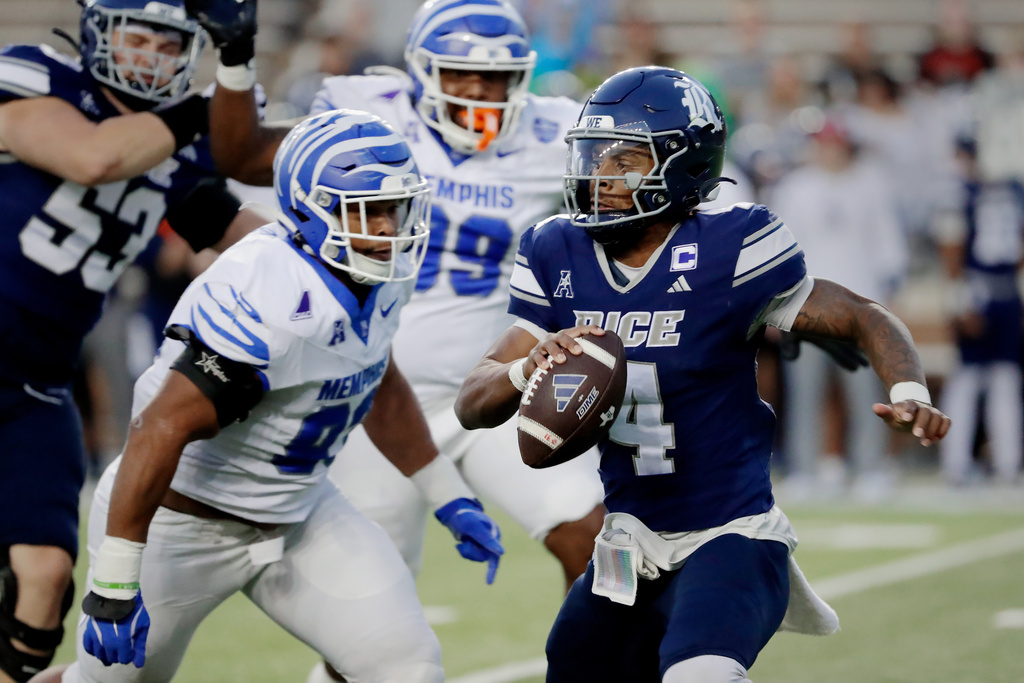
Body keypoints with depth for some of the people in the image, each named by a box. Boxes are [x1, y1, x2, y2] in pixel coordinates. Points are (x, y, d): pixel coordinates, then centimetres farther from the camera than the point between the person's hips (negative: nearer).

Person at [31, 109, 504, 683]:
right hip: (185, 521, -7)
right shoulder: (270, 297, -33)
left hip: (297, 514, 7)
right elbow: (162, 428, -34)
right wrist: (115, 584, -34)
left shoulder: (383, 274, -5)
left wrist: (453, 499, 18)